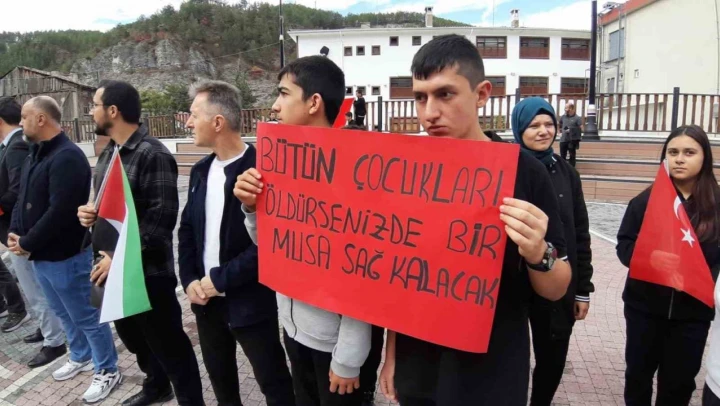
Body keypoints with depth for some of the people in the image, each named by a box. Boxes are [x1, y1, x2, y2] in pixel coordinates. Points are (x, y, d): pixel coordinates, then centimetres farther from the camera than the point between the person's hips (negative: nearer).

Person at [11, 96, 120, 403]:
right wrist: (15, 233, -1)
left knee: (87, 316, 4)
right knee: (65, 314, 23)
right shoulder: (36, 154, 10)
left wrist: (27, 243, -17)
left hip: (65, 256, -9)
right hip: (41, 254, 10)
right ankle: (81, 357, 42)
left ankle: (107, 371, 19)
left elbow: (59, 211, -26)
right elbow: (23, 199, 15)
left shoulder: (67, 157, -21)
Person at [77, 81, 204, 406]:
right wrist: (89, 212, -1)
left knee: (168, 343, 3)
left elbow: (161, 218, -21)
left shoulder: (153, 155, -17)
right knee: (134, 337, 24)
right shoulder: (108, 154, 11)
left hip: (147, 270, -9)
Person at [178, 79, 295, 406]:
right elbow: (187, 230, 12)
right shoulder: (200, 171, 7)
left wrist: (220, 279, -18)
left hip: (249, 301, -7)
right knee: (220, 379, 23)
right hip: (206, 299, 7)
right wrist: (189, 280, -1)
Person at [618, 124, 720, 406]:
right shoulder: (646, 200, -4)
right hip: (645, 305, 0)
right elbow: (624, 246, -4)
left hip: (693, 310, 0)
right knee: (638, 373, 16)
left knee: (680, 381, 14)